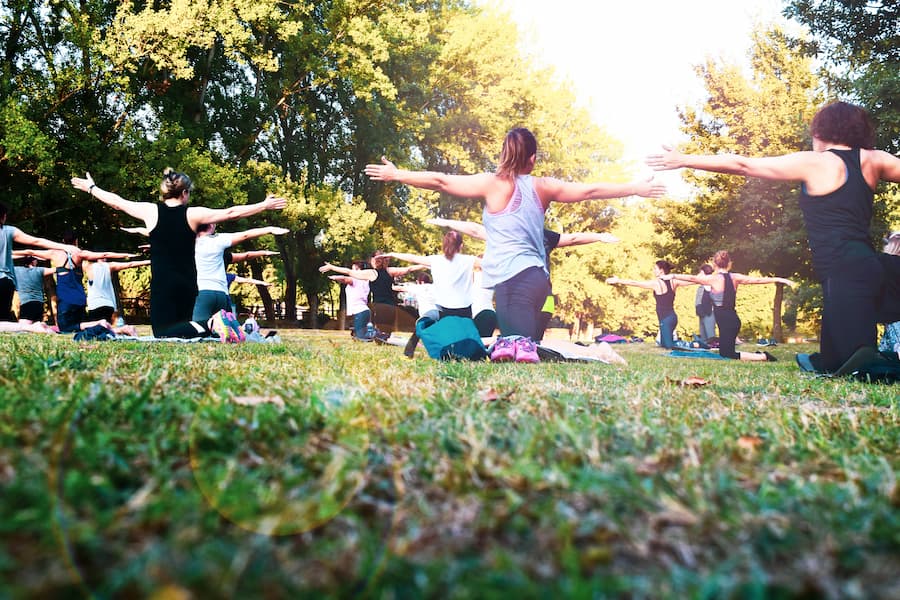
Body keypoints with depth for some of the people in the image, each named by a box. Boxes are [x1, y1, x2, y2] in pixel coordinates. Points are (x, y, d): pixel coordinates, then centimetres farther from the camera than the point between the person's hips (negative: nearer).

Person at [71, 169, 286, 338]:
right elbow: (231, 213, -1)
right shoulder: (193, 214, -3)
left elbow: (117, 202, 11)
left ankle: (208, 325, -30)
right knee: (182, 325, 21)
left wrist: (91, 188, 28)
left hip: (162, 284, -3)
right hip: (187, 285, 3)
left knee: (163, 332, -5)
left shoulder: (151, 211, -3)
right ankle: (214, 324, -8)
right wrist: (264, 205, 7)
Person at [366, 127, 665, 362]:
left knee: (514, 347, -11)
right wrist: (636, 188, 26)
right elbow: (590, 191, 15)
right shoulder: (543, 186, 10)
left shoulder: (492, 183, 0)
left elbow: (440, 181, 2)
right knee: (522, 346, 14)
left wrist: (396, 175, 13)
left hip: (512, 278, -4)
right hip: (536, 276, 5)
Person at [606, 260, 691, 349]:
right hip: (672, 317, 8)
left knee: (669, 347, -7)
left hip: (665, 319, -8)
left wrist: (617, 281, 0)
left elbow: (635, 283, -6)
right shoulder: (673, 282, 7)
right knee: (664, 344, 19)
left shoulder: (656, 283, -10)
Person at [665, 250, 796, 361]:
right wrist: (780, 280, 15)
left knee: (728, 355, -2)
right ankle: (759, 355, 9)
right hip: (733, 319, 7)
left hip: (725, 321, -7)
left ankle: (763, 357, -10)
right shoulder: (735, 277, 6)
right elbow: (758, 280, 8)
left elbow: (693, 278, -9)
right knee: (725, 352, 18)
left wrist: (673, 276, -1)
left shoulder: (714, 279, -9)